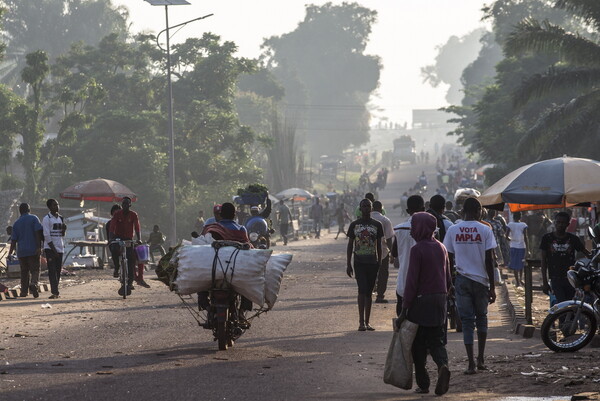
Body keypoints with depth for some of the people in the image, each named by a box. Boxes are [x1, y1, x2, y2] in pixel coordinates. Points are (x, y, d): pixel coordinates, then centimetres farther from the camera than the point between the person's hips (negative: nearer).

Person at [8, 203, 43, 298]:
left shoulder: (16, 223, 9)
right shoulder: (34, 218, 0)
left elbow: (13, 240, 7)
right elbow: (38, 233, -11)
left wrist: (10, 253, 12)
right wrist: (39, 247, -13)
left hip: (21, 251, 3)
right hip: (33, 250, -3)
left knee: (24, 271, 12)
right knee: (35, 270, -2)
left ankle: (24, 291, 10)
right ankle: (33, 283, -29)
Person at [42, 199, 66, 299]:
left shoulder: (60, 218, 14)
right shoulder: (46, 219, -7)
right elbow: (47, 235, -12)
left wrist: (64, 229, -2)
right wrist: (53, 249, -16)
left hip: (60, 247, 7)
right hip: (50, 248, -6)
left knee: (58, 269, 6)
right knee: (52, 270, -11)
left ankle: (55, 291, 11)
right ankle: (55, 292, -17)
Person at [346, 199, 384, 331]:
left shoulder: (377, 225, 6)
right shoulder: (354, 225, 4)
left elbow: (379, 245, 11)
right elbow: (350, 245, 7)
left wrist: (379, 263, 6)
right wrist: (348, 264, 2)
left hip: (372, 262, 2)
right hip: (359, 263, -2)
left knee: (369, 292, 6)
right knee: (362, 289, -14)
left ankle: (366, 322, 11)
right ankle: (361, 321, -15)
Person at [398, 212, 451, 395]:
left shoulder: (417, 249, -12)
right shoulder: (441, 248, 9)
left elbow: (412, 281, -15)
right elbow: (448, 279, 14)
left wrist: (404, 309, -12)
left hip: (422, 300, -6)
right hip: (440, 299, 6)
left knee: (419, 344, 5)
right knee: (436, 341, 10)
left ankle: (423, 384, 6)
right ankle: (443, 365, -19)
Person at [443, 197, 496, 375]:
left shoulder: (453, 231, 0)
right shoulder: (485, 230, -5)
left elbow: (449, 259, 3)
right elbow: (489, 260, -6)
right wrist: (492, 287, -2)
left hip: (462, 279, 1)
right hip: (481, 280, -1)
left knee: (467, 321, 3)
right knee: (481, 317, 17)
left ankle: (471, 363, -3)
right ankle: (480, 359, 15)